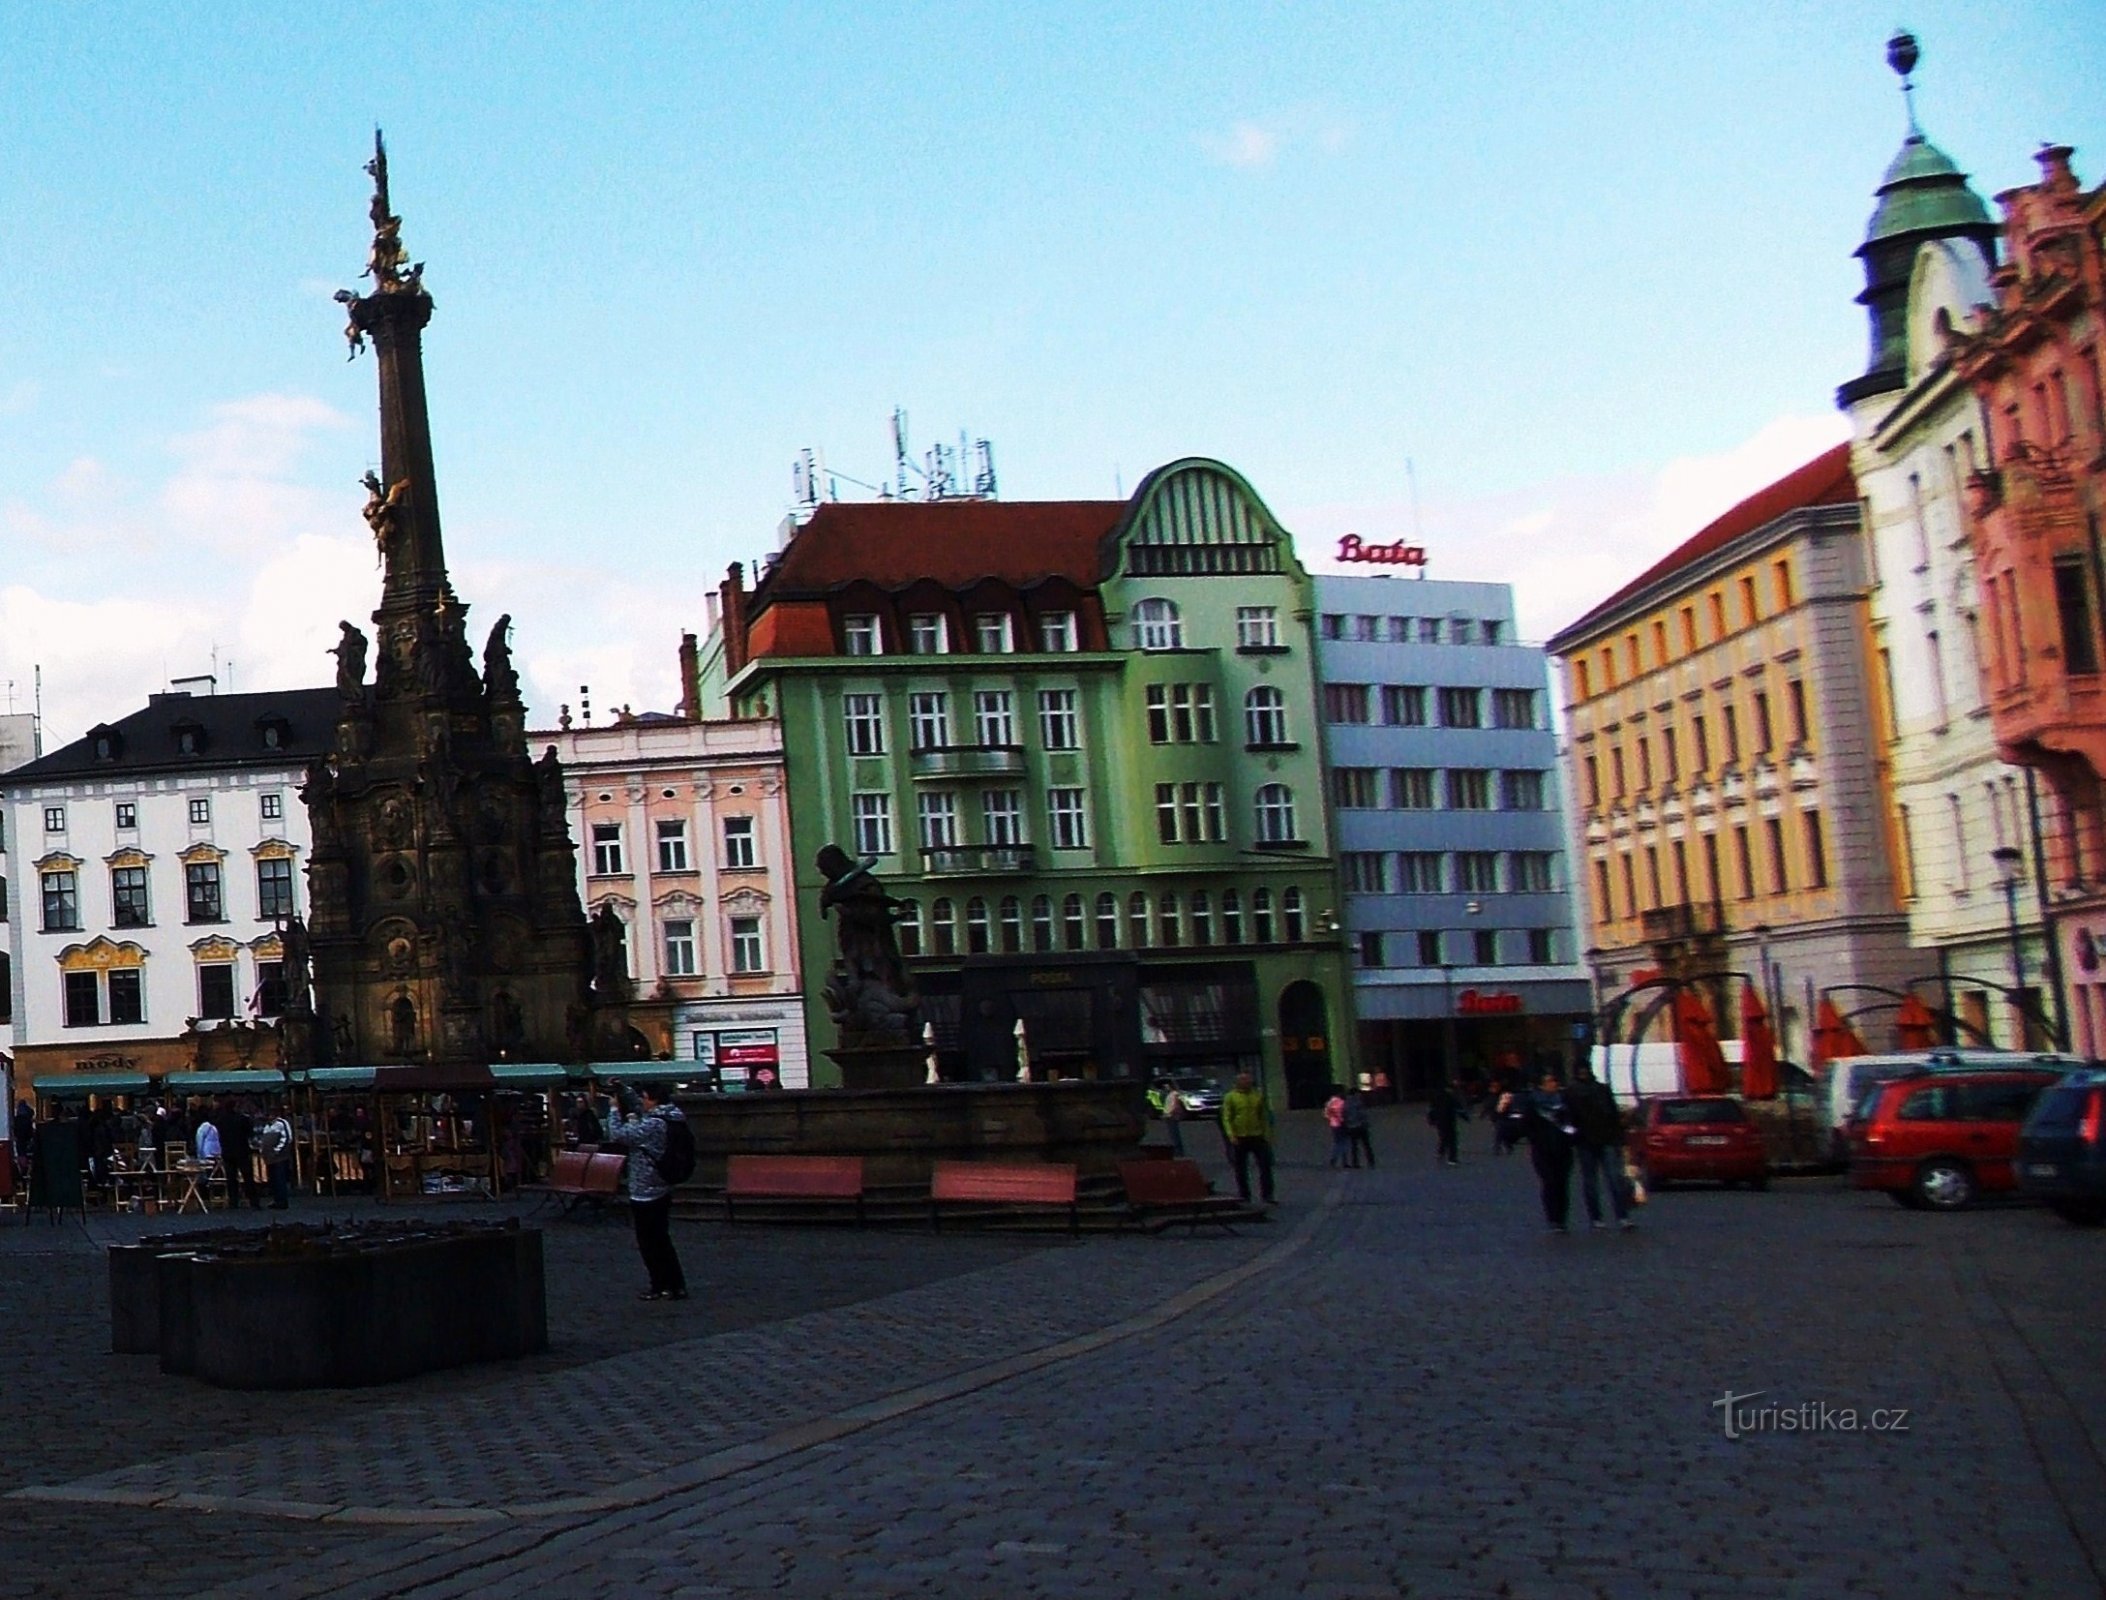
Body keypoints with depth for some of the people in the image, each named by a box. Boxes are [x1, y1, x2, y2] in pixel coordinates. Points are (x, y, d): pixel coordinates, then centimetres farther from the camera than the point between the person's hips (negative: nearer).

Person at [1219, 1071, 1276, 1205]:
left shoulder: (1258, 1095, 7)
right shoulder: (1230, 1097, -1)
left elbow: (1265, 1117, 12)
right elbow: (1226, 1118, -5)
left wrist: (1267, 1134, 6)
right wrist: (1231, 1135, -16)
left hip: (1258, 1137, 2)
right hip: (1240, 1138, -2)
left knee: (1265, 1166, 1)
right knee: (1241, 1170, 6)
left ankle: (1267, 1196, 10)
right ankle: (1244, 1197, 15)